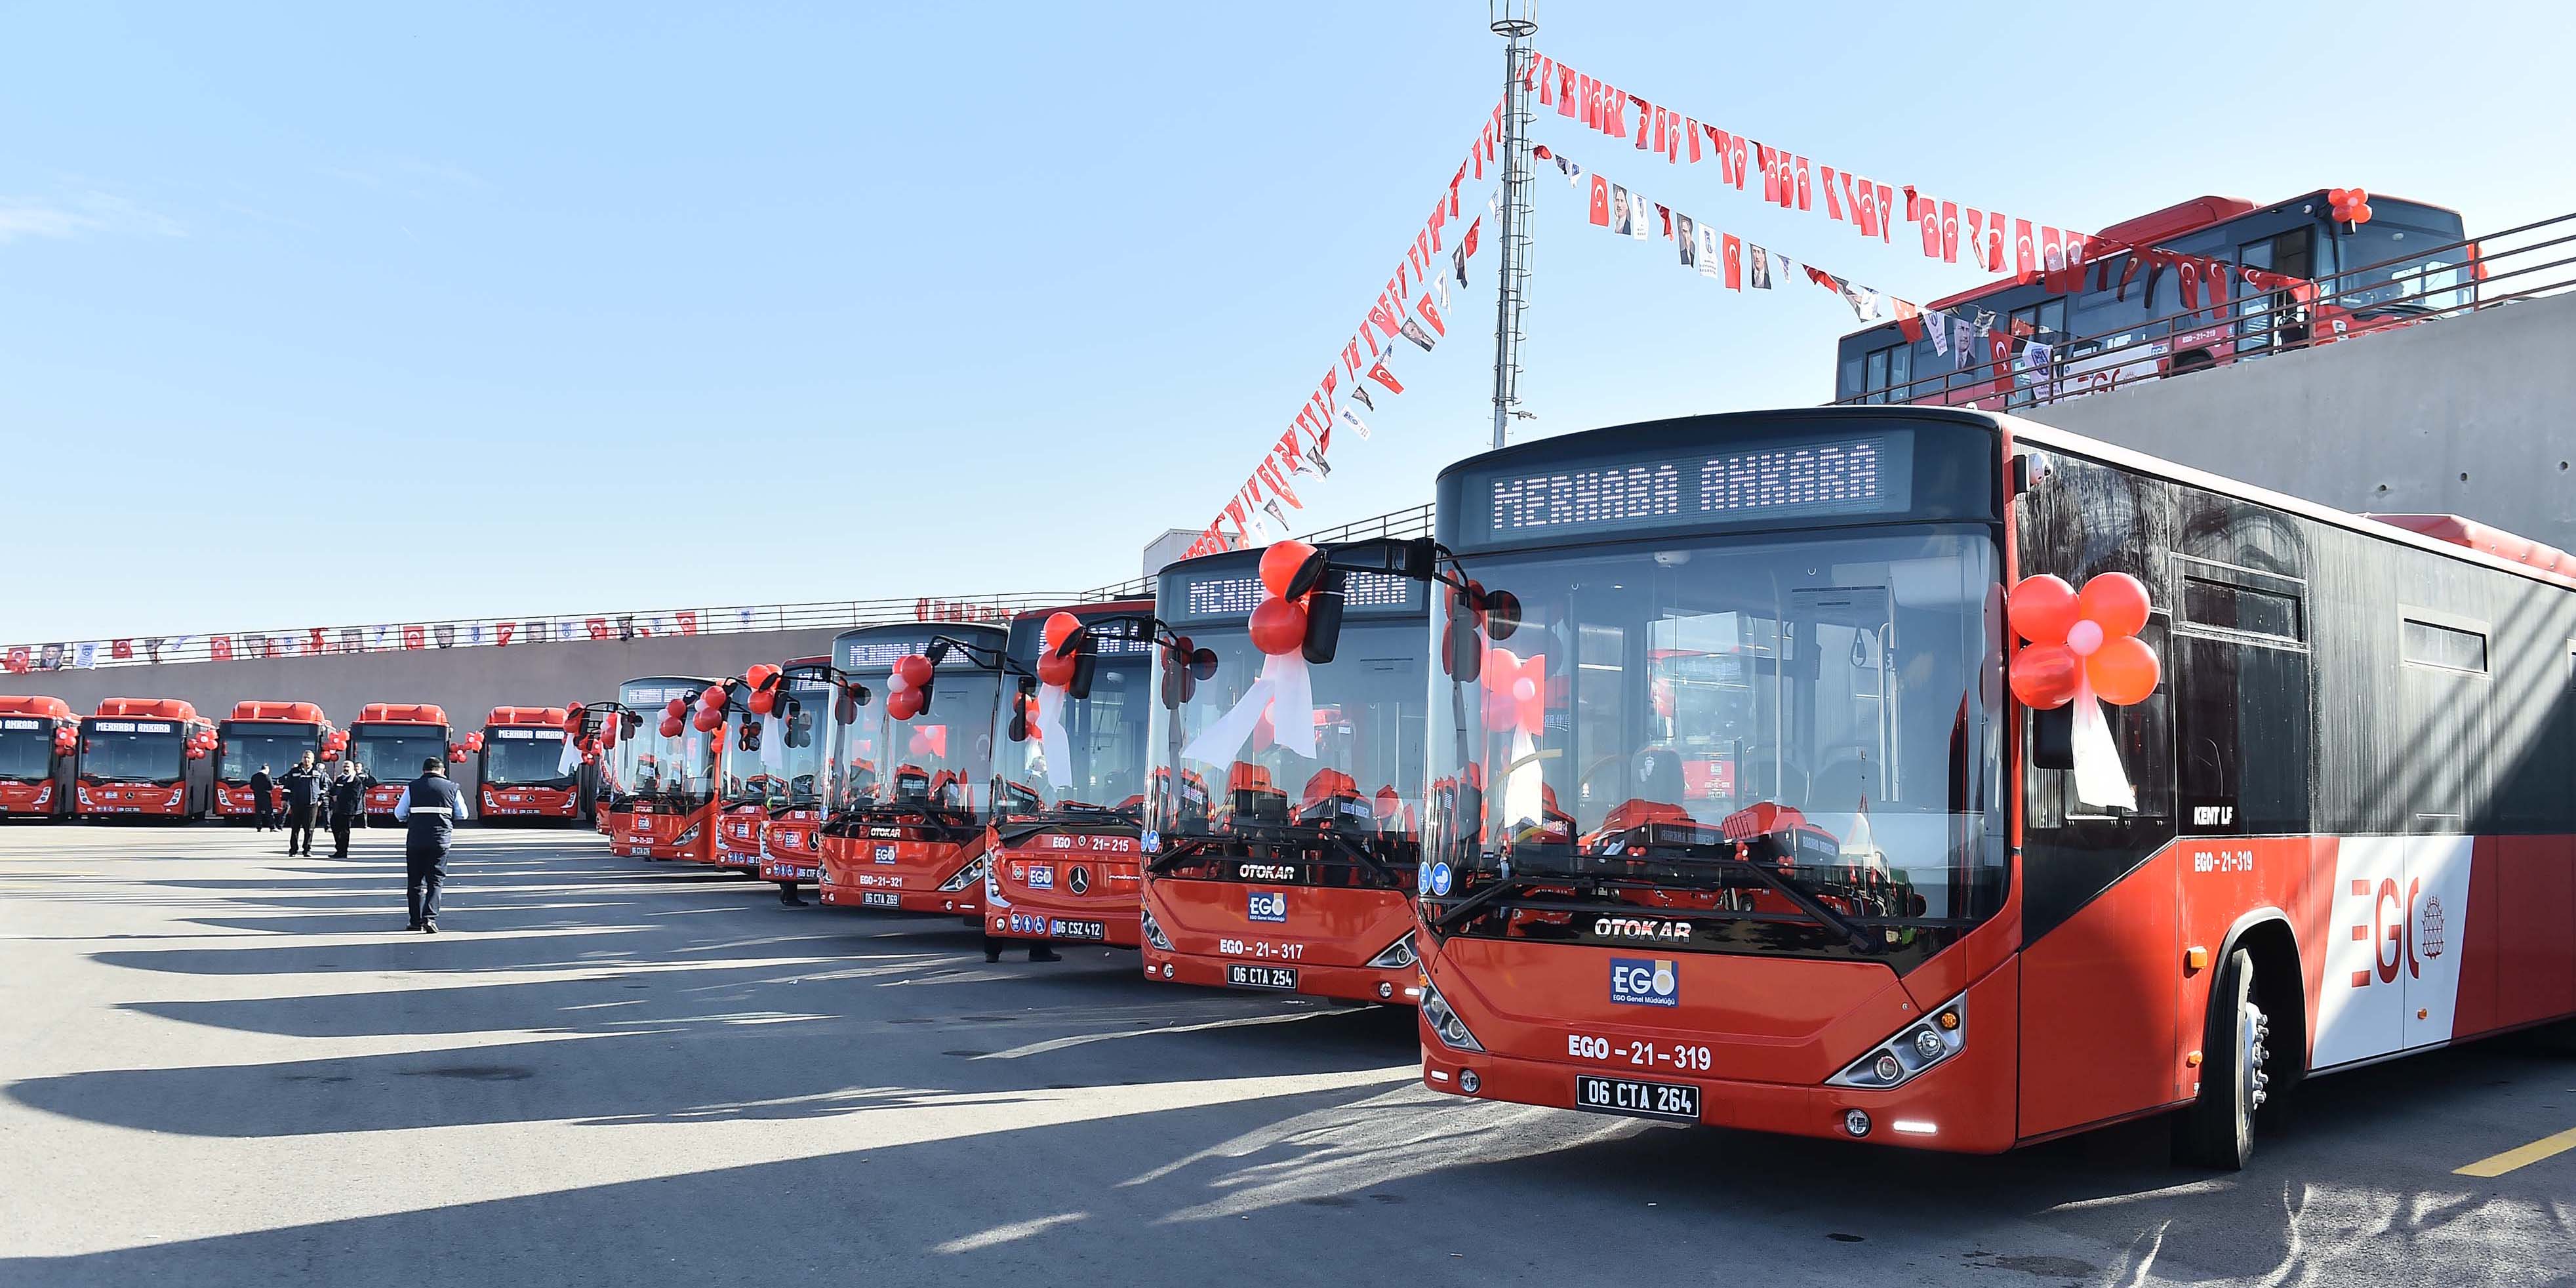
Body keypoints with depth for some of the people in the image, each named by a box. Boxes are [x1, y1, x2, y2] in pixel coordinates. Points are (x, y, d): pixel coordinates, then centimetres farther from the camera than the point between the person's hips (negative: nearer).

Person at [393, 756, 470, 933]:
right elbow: (462, 814, 9)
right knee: (435, 881, 3)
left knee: (415, 881, 11)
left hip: (416, 838, 0)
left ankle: (417, 921, 12)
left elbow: (399, 814, 2)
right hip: (441, 838, 0)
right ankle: (430, 918, -13)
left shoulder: (413, 787, 3)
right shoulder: (451, 788, 4)